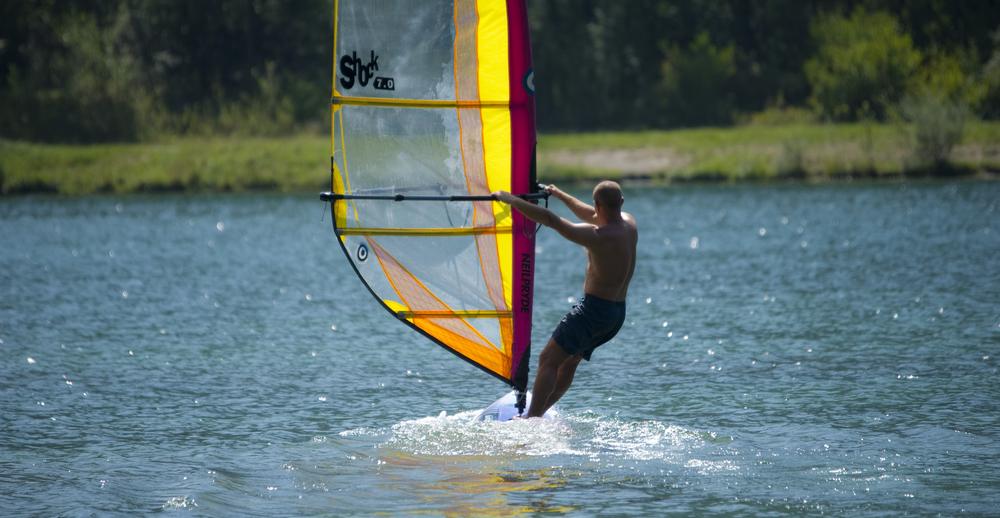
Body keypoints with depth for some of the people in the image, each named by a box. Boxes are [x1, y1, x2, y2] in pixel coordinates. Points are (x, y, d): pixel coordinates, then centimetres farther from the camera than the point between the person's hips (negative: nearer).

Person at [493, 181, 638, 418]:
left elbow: (550, 219, -23)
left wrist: (512, 200, -14)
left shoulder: (598, 237, -22)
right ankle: (538, 413, 24)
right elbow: (591, 216, 22)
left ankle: (531, 420, -11)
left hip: (594, 308, -9)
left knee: (548, 360, -5)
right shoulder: (629, 224, 3)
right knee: (569, 361, 19)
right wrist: (560, 195, 32)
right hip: (618, 312, 9)